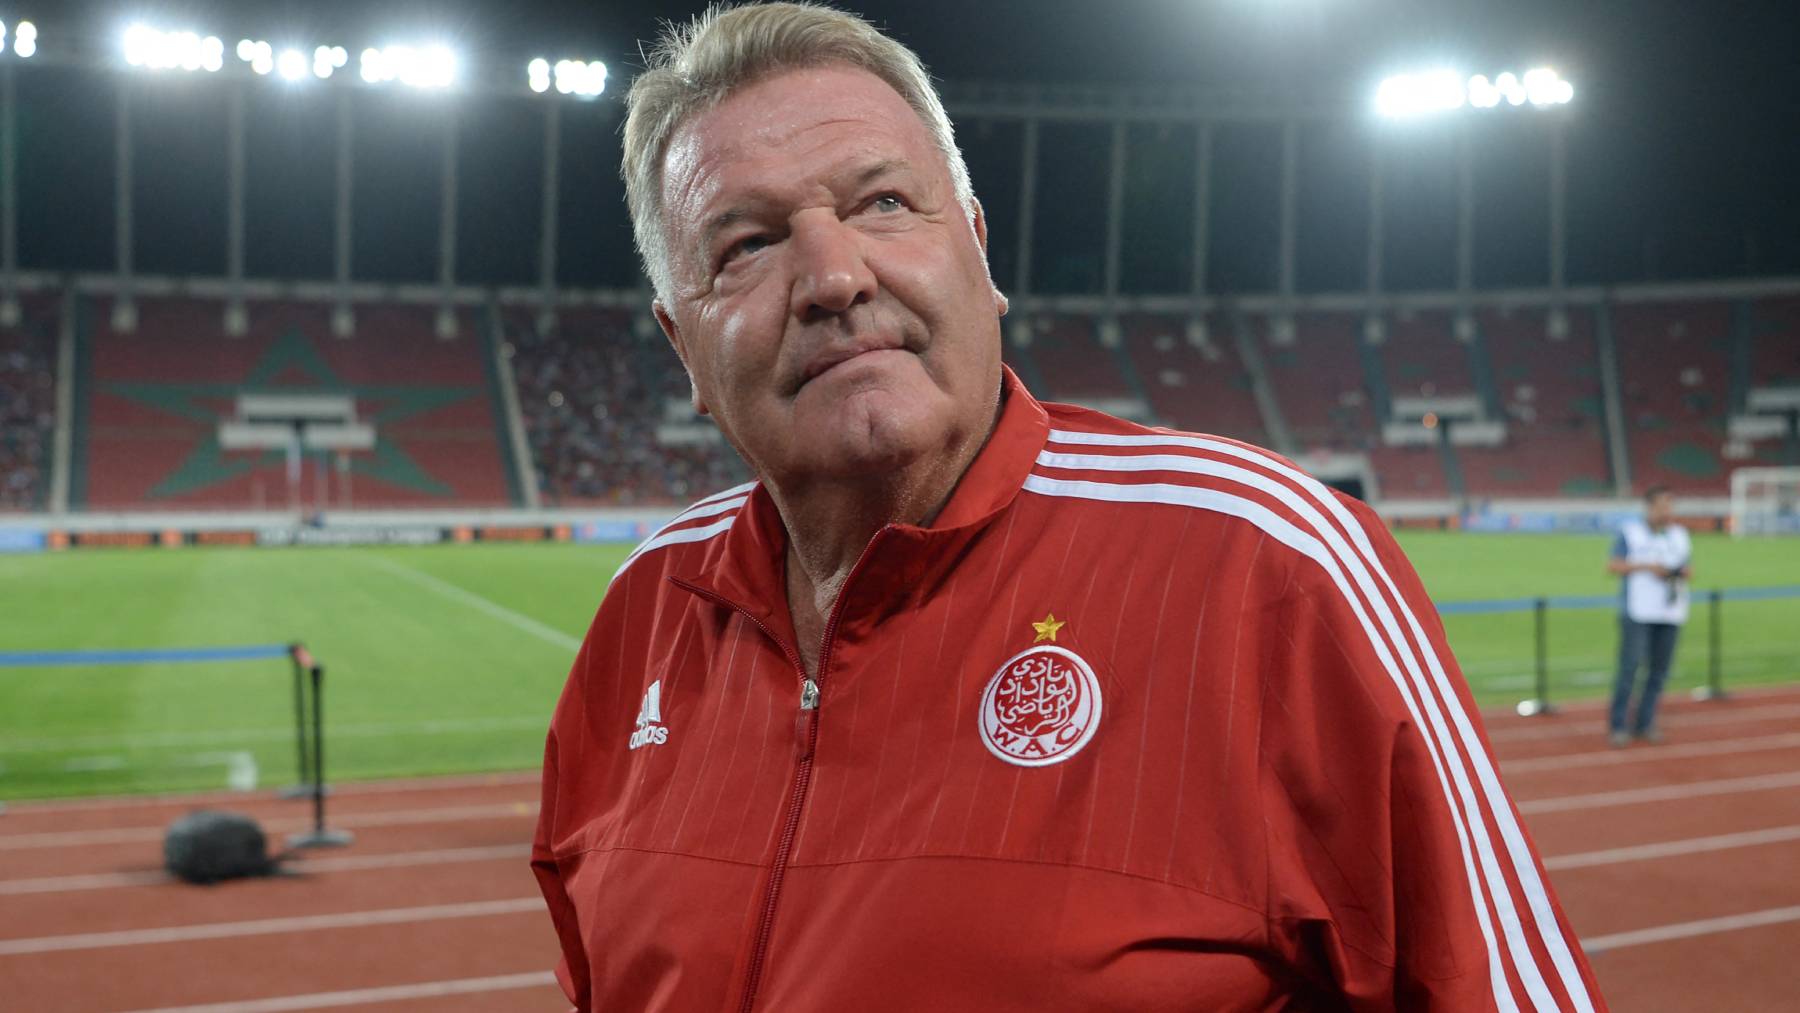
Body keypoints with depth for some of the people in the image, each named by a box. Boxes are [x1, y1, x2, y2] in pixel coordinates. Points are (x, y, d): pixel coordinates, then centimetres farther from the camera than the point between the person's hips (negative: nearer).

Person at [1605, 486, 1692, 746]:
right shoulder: (1629, 531, 0)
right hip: (1637, 614, -5)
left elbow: (1687, 570, 20)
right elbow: (1612, 566, -4)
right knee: (1630, 667, -10)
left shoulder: (1680, 535, 15)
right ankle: (1618, 725, -3)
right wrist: (1646, 566, -14)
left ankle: (1644, 724, 12)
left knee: (1659, 670, 3)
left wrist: (1687, 573, -4)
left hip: (1670, 614, 5)